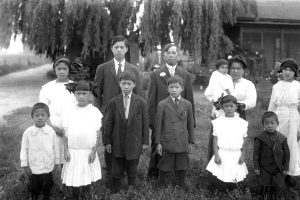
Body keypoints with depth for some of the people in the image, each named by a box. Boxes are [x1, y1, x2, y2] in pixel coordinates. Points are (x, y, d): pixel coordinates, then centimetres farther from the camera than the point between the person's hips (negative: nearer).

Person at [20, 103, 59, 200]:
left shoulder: (51, 132, -14)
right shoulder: (28, 133, -16)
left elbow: (55, 147, -2)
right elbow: (24, 149, -7)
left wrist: (56, 161, 7)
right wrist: (24, 165, -3)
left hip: (48, 167, 1)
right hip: (33, 168, 0)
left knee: (47, 186, 19)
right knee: (34, 188, 17)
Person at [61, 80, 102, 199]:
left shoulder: (95, 112, -4)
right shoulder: (69, 112, -2)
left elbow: (97, 134, -1)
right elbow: (66, 134, 2)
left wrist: (93, 151, -5)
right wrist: (66, 151, -2)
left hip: (88, 152, 0)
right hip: (72, 152, 1)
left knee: (86, 183, 8)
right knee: (70, 183, 2)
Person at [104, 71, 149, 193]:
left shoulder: (141, 102, -4)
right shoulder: (113, 102, -2)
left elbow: (145, 123, -1)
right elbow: (109, 123, 1)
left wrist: (145, 141, 0)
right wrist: (107, 141, 0)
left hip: (134, 143, -1)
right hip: (117, 143, 1)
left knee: (132, 172, 11)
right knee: (116, 172, 10)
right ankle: (115, 193, 25)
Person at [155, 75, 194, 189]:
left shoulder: (187, 104, 4)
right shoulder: (162, 105, -3)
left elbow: (190, 124, 9)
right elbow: (158, 124, -1)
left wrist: (190, 142, 9)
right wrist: (158, 142, -4)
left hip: (183, 144, 2)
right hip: (167, 143, -2)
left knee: (182, 169, 11)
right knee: (165, 169, 7)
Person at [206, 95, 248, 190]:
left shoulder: (242, 123, 1)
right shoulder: (218, 122, -3)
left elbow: (243, 140, 5)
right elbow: (215, 139, -1)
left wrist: (243, 155, 1)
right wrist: (216, 155, -7)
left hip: (236, 155, 1)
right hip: (222, 155, -1)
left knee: (233, 180, 7)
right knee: (223, 180, 1)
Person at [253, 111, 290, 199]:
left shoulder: (282, 138, -6)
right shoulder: (260, 138, -12)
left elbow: (286, 154, 2)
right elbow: (256, 153, -6)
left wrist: (286, 167, 2)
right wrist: (256, 167, -7)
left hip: (278, 169, 2)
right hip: (264, 168, -2)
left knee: (275, 187, 14)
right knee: (265, 188, 9)